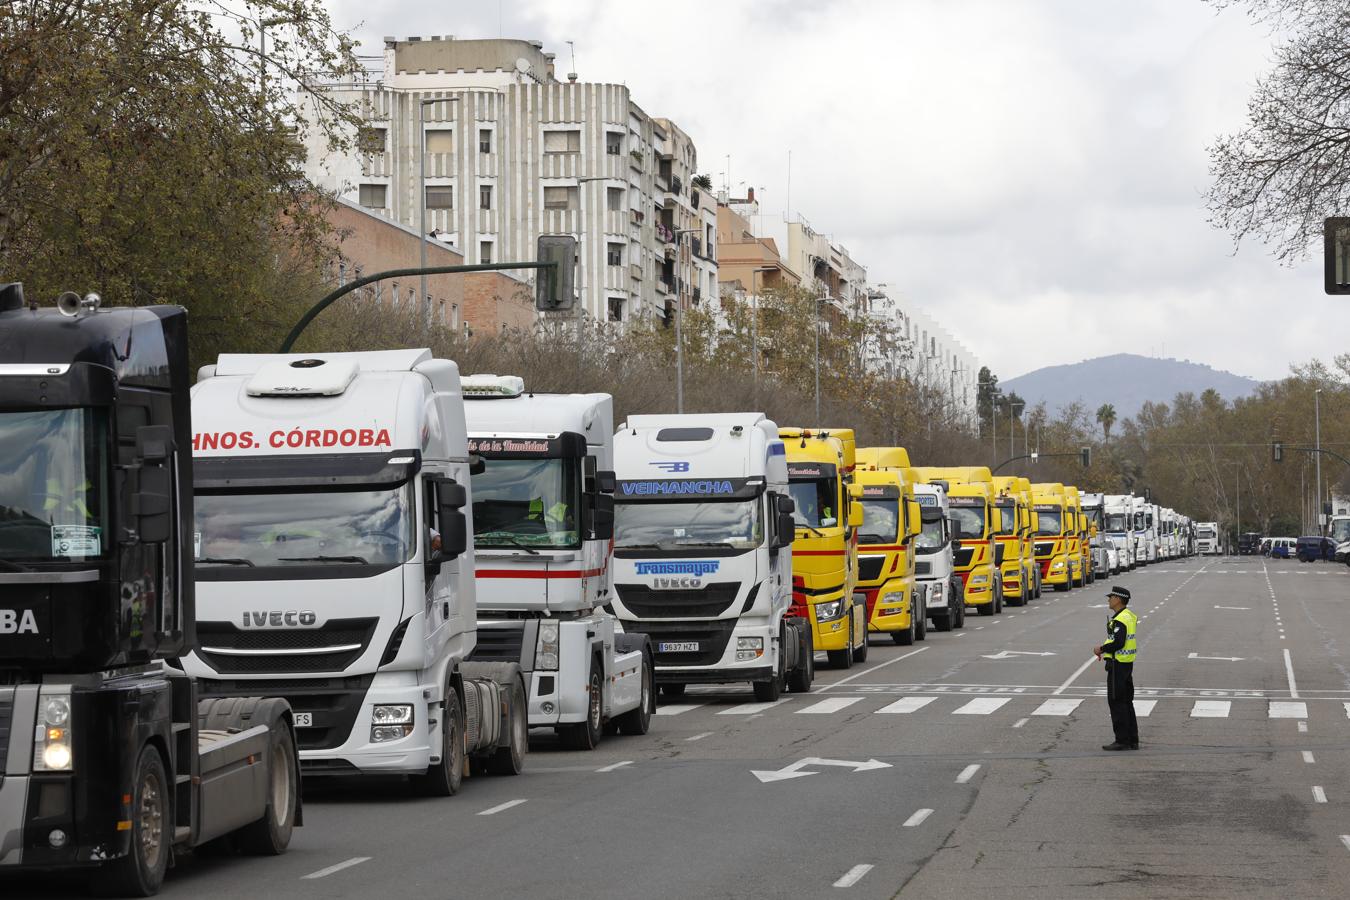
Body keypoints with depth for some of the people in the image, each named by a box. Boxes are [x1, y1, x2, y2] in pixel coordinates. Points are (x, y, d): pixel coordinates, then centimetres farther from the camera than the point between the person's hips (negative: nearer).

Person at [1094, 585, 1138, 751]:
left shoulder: (1120, 619, -19)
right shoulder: (1130, 616, 13)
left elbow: (1118, 643, -27)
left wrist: (1101, 649, -12)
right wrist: (1105, 649, 13)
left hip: (1118, 664, -10)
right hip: (1128, 663, 10)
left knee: (1116, 703, -5)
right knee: (1126, 702, 13)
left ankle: (1122, 740, -4)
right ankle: (1132, 740, 16)